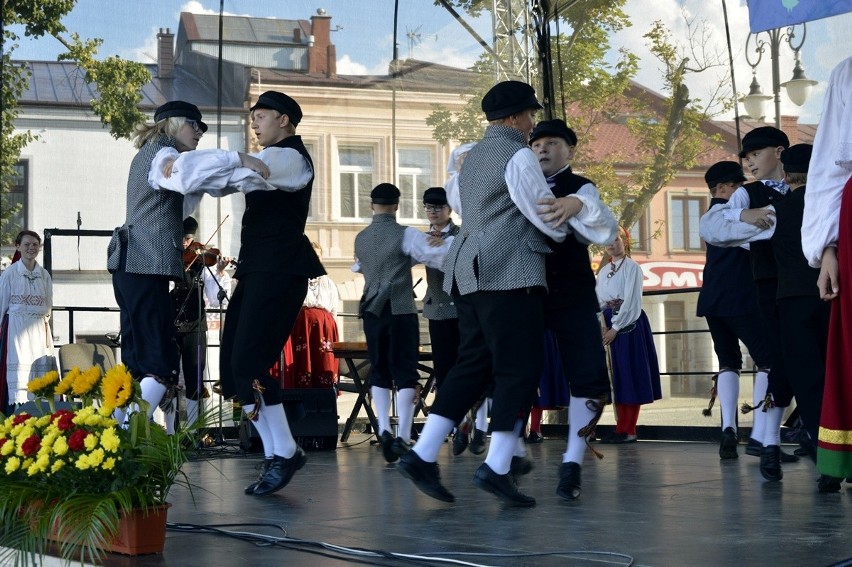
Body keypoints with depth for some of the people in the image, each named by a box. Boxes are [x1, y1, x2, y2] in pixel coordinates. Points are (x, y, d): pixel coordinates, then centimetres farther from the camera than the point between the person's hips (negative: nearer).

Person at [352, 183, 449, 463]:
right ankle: (403, 437, -12)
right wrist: (449, 241, 2)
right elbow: (441, 257, -13)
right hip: (401, 311, -5)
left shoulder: (360, 238, 10)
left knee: (379, 371, 12)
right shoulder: (405, 235, -8)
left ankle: (383, 429, -2)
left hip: (372, 311, 5)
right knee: (405, 372, -3)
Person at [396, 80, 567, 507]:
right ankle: (497, 467, -8)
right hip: (509, 272, -9)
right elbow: (547, 215, -5)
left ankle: (423, 454, 2)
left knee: (473, 364, 9)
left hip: (469, 271, 9)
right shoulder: (518, 155, -6)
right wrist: (565, 232, 16)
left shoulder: (474, 156, 20)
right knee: (519, 367, -5)